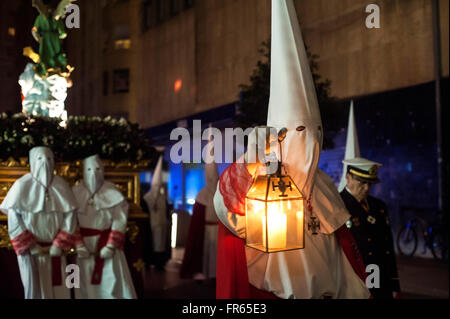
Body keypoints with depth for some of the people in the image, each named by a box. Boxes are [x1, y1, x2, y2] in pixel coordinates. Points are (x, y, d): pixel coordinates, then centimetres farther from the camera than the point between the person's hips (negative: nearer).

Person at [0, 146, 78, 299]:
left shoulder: (61, 186, -2)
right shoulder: (22, 185, -10)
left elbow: (70, 215, -1)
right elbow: (13, 218, -9)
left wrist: (59, 245, -8)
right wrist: (30, 246, -12)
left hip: (54, 248, 3)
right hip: (29, 248, -2)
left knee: (59, 289, 2)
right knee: (35, 290, -1)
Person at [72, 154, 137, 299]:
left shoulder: (112, 193, -2)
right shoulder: (77, 193, 0)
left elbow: (120, 220, -6)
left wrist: (110, 246, -14)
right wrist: (79, 246, -11)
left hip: (108, 243, -1)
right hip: (86, 245, 1)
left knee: (114, 282, -6)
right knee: (88, 283, 2)